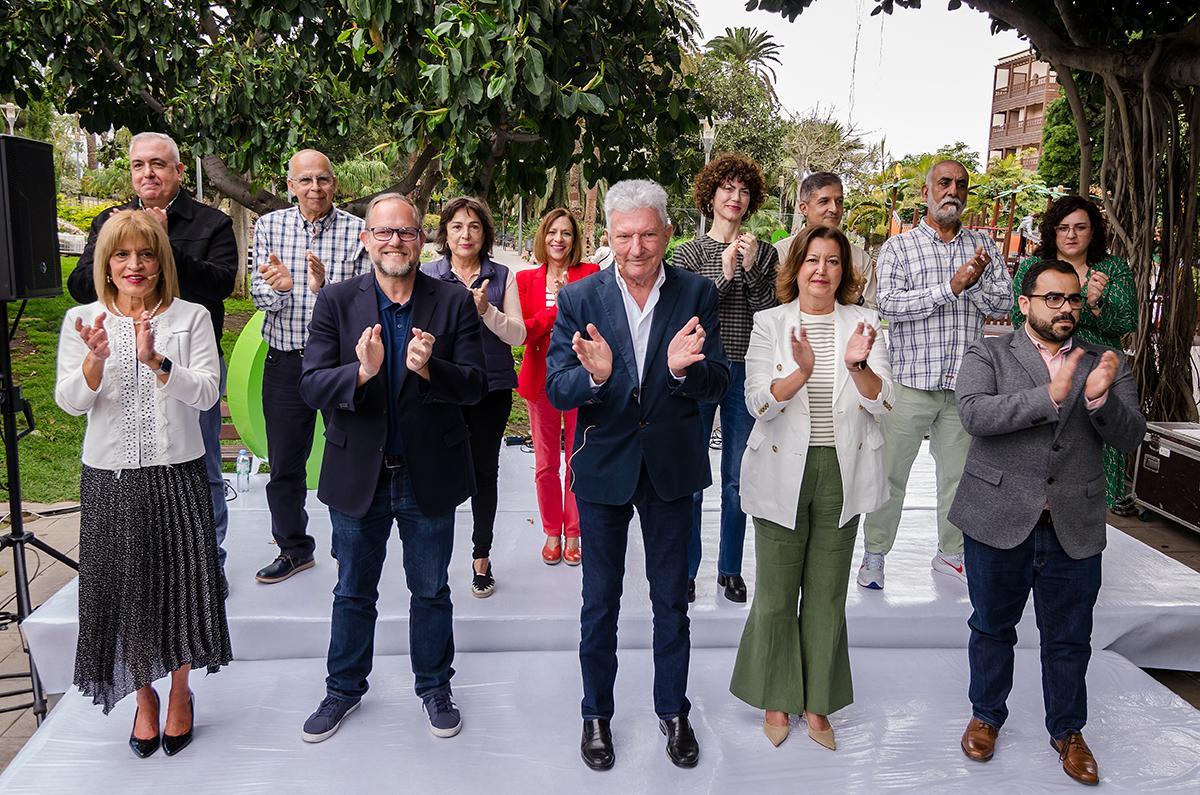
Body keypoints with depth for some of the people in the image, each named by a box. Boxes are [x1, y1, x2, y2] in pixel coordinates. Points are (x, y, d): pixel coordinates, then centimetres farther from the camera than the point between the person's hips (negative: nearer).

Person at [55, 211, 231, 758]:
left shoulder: (191, 318, -1)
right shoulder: (81, 320, 2)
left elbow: (207, 394, -11)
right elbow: (70, 402, -5)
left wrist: (156, 361, -25)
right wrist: (96, 358, -24)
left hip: (176, 473, -1)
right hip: (110, 477, 1)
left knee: (179, 585, 6)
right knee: (124, 587, 9)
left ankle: (180, 694, 29)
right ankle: (144, 696, 31)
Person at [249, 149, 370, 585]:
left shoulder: (357, 231, -5)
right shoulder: (269, 226, 2)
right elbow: (260, 296, -2)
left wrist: (326, 287, -30)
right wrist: (277, 287, -25)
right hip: (285, 362, 3)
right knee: (284, 463, 11)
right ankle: (294, 548, 29)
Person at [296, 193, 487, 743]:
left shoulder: (454, 302, -5)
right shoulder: (337, 301, -5)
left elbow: (474, 385, -10)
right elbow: (311, 386, -12)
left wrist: (430, 368, -30)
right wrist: (360, 372, -32)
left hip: (430, 475, 0)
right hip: (358, 475, 1)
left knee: (431, 591, 16)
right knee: (353, 592, 18)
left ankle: (434, 686, 37)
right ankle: (344, 688, 39)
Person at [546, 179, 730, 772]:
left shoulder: (697, 293, -6)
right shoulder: (579, 298, -8)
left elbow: (718, 385, -9)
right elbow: (556, 391, -11)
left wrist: (683, 369, -32)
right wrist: (594, 376, -33)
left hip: (671, 466, 1)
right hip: (603, 465, 0)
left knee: (671, 600, 16)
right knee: (600, 600, 15)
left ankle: (673, 711, 36)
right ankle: (596, 713, 35)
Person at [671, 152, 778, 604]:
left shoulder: (764, 254, 8)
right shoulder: (689, 254, 3)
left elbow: (772, 312, -1)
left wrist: (752, 269, -13)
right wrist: (723, 275, -17)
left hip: (745, 373, 2)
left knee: (737, 477, 8)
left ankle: (730, 569, 21)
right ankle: (686, 570, 15)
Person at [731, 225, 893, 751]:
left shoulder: (864, 323, 5)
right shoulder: (768, 324, 1)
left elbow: (880, 404, -4)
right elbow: (759, 403, -9)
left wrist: (858, 365, -23)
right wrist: (802, 371, -26)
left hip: (841, 473, 2)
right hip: (783, 472, -1)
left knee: (827, 593, 10)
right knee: (775, 594, 6)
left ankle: (817, 703, 24)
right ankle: (776, 699, 24)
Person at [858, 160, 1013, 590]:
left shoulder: (982, 246, 11)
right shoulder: (898, 247, 1)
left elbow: (1003, 303, 5)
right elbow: (889, 305, -13)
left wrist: (976, 281, -14)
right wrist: (950, 287, -17)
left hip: (965, 384, 3)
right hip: (910, 380, -3)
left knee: (958, 474, 12)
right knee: (890, 472, 3)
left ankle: (950, 553, 27)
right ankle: (875, 553, 17)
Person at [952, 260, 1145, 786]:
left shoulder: (1104, 364, 7)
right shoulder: (988, 354, -2)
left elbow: (1130, 438, -3)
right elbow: (975, 414, -19)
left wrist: (1101, 398, -22)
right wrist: (1051, 395, -27)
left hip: (1074, 528, 2)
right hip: (1000, 520, -2)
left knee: (1069, 638, 14)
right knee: (992, 627, 16)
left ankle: (1068, 731, 34)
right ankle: (986, 716, 37)